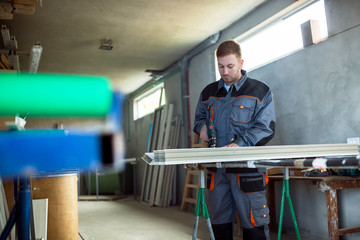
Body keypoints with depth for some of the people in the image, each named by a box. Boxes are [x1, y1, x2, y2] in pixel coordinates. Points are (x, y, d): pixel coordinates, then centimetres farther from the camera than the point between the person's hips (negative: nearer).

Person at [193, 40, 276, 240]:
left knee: (253, 223, -1)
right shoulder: (208, 93, 14)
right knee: (219, 221, 13)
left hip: (248, 168, -4)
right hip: (216, 168, 5)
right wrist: (202, 127, 2)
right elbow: (199, 117, 27)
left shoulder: (260, 91, 1)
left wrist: (240, 144, -19)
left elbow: (266, 128, -5)